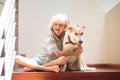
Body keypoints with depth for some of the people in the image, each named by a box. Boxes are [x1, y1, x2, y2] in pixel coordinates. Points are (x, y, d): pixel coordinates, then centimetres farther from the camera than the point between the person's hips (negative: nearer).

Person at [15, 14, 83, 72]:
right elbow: (57, 53, -20)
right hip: (39, 61, -1)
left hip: (53, 62, 2)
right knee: (17, 58, -24)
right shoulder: (50, 37, -11)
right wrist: (74, 53, -22)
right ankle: (49, 68, -37)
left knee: (63, 59, -33)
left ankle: (33, 67, -24)